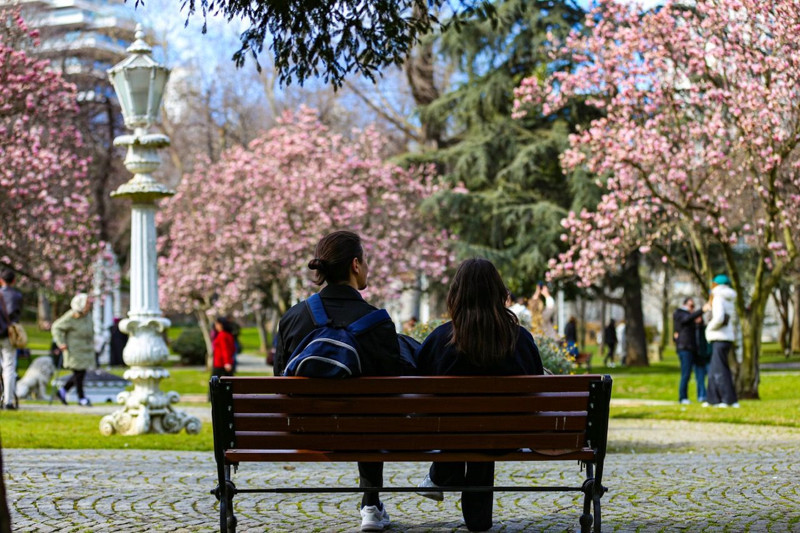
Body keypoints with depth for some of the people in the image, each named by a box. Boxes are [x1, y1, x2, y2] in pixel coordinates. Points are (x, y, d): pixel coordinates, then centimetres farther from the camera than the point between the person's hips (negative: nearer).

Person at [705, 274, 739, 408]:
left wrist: (710, 327, -9)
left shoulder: (718, 298, -11)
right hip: (727, 338, 9)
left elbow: (719, 317, -25)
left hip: (720, 339, -9)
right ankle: (714, 399, 15)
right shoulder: (728, 301, 17)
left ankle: (730, 400, -12)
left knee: (719, 370, -9)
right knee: (714, 370, 13)